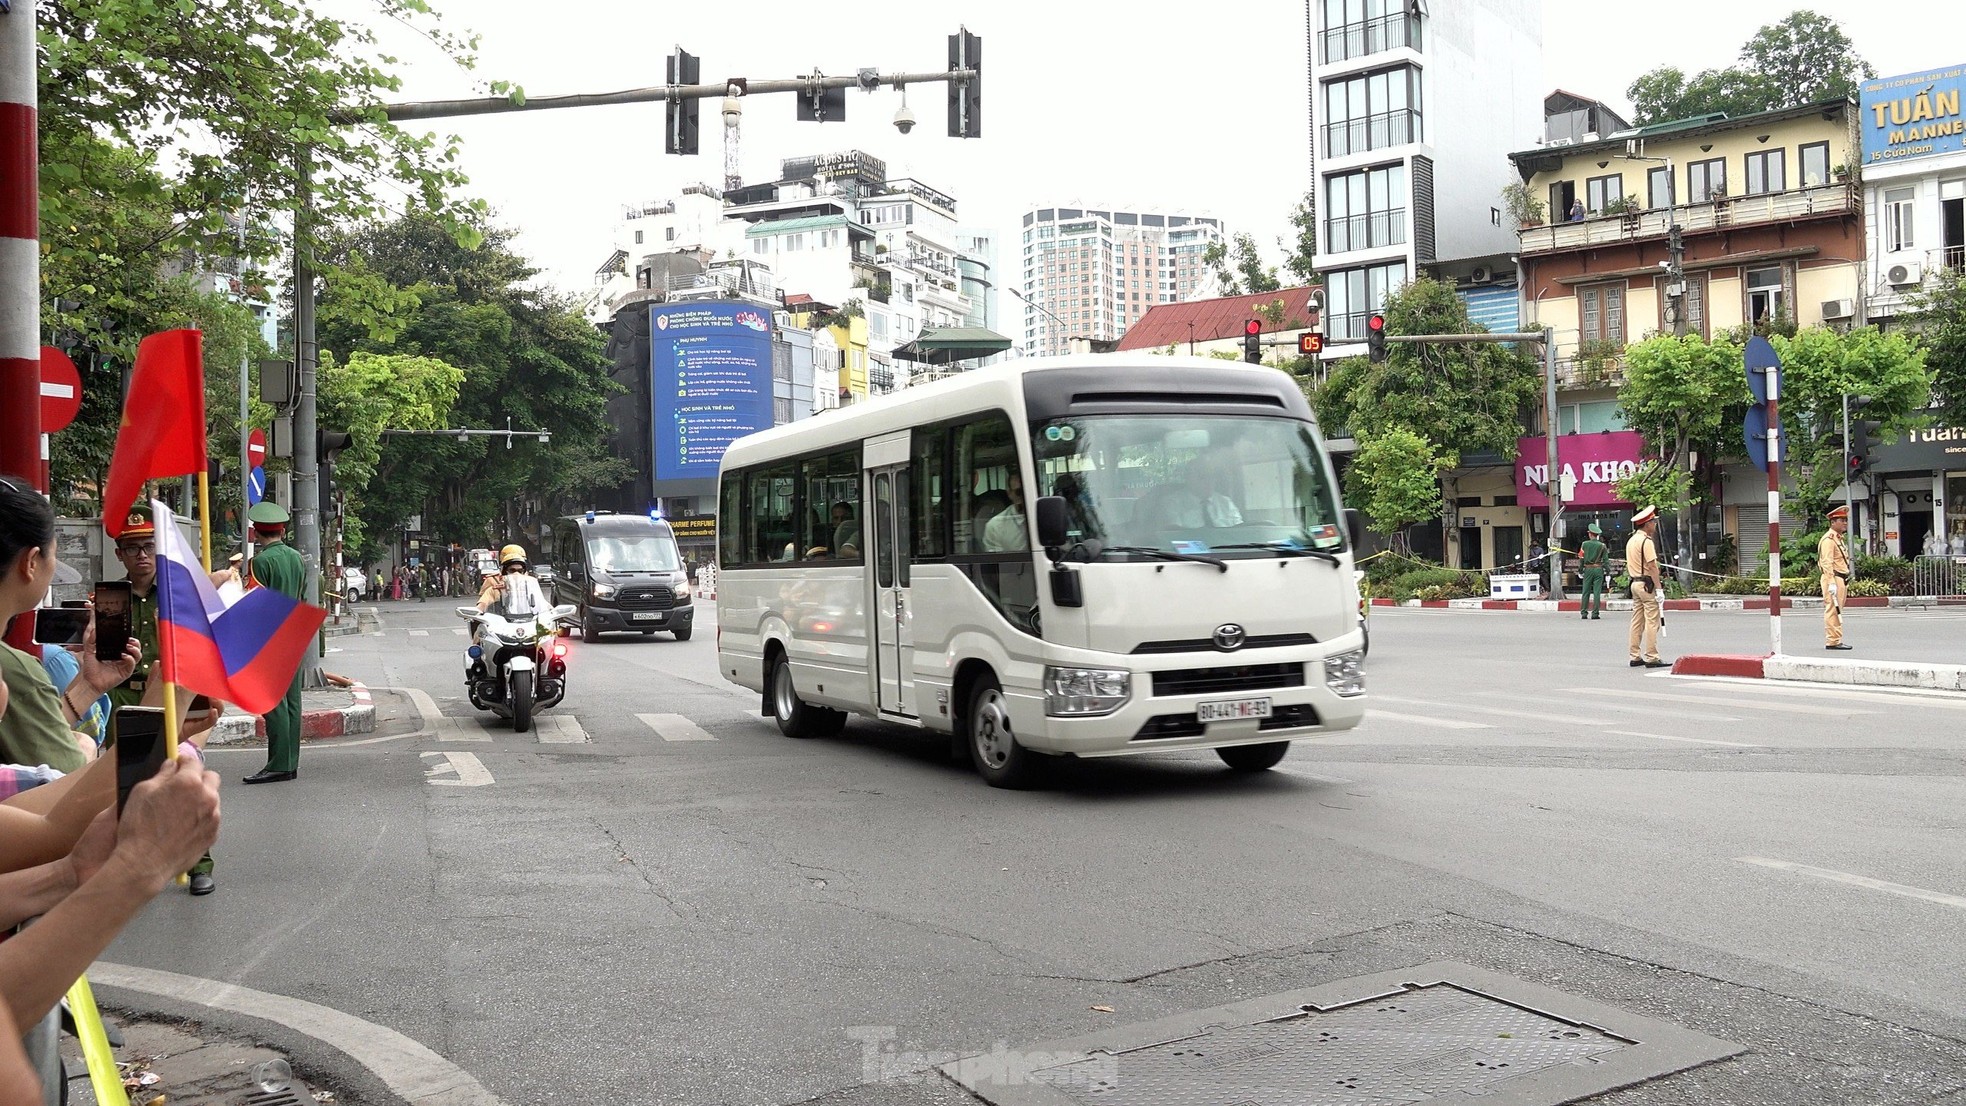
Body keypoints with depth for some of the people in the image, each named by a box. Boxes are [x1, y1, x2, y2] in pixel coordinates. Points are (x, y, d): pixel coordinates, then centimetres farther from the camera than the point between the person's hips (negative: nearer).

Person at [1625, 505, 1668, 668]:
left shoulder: (1631, 541, 14)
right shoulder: (1646, 541, -14)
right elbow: (1652, 566, -18)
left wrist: (1635, 580, 20)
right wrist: (1658, 588, -18)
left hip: (1635, 583, 9)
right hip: (1647, 584, -9)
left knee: (1637, 621, 11)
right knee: (1652, 621, -7)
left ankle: (1635, 657, 13)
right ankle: (1651, 658, -8)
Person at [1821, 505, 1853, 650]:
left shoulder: (1839, 538, 19)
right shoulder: (1828, 539, -13)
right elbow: (1827, 563, -21)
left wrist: (1846, 583, 24)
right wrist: (1832, 583, -26)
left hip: (1842, 580, 10)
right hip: (1834, 579, -10)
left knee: (1837, 611, 12)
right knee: (1833, 610, -9)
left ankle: (1836, 640, 17)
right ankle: (1833, 641, -8)